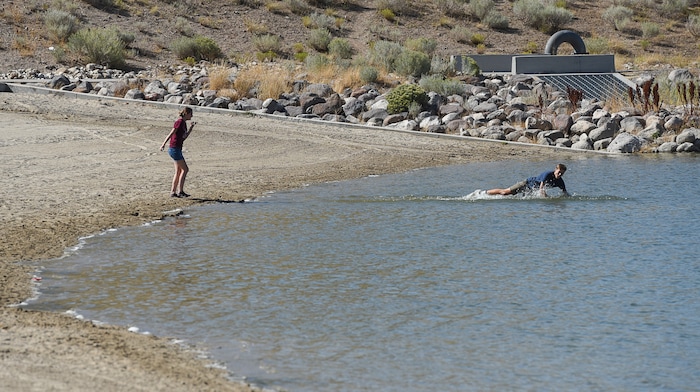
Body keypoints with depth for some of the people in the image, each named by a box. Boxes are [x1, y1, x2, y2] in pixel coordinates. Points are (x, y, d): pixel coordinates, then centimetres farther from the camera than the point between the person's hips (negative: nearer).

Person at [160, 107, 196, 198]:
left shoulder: (184, 123, 13)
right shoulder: (179, 122, -14)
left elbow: (184, 137, 20)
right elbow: (171, 133, -20)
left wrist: (191, 127, 16)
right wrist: (164, 143, -28)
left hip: (177, 149, 10)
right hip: (174, 149, -10)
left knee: (178, 171, 10)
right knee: (185, 169, -6)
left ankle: (173, 192, 11)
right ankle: (180, 191, -6)